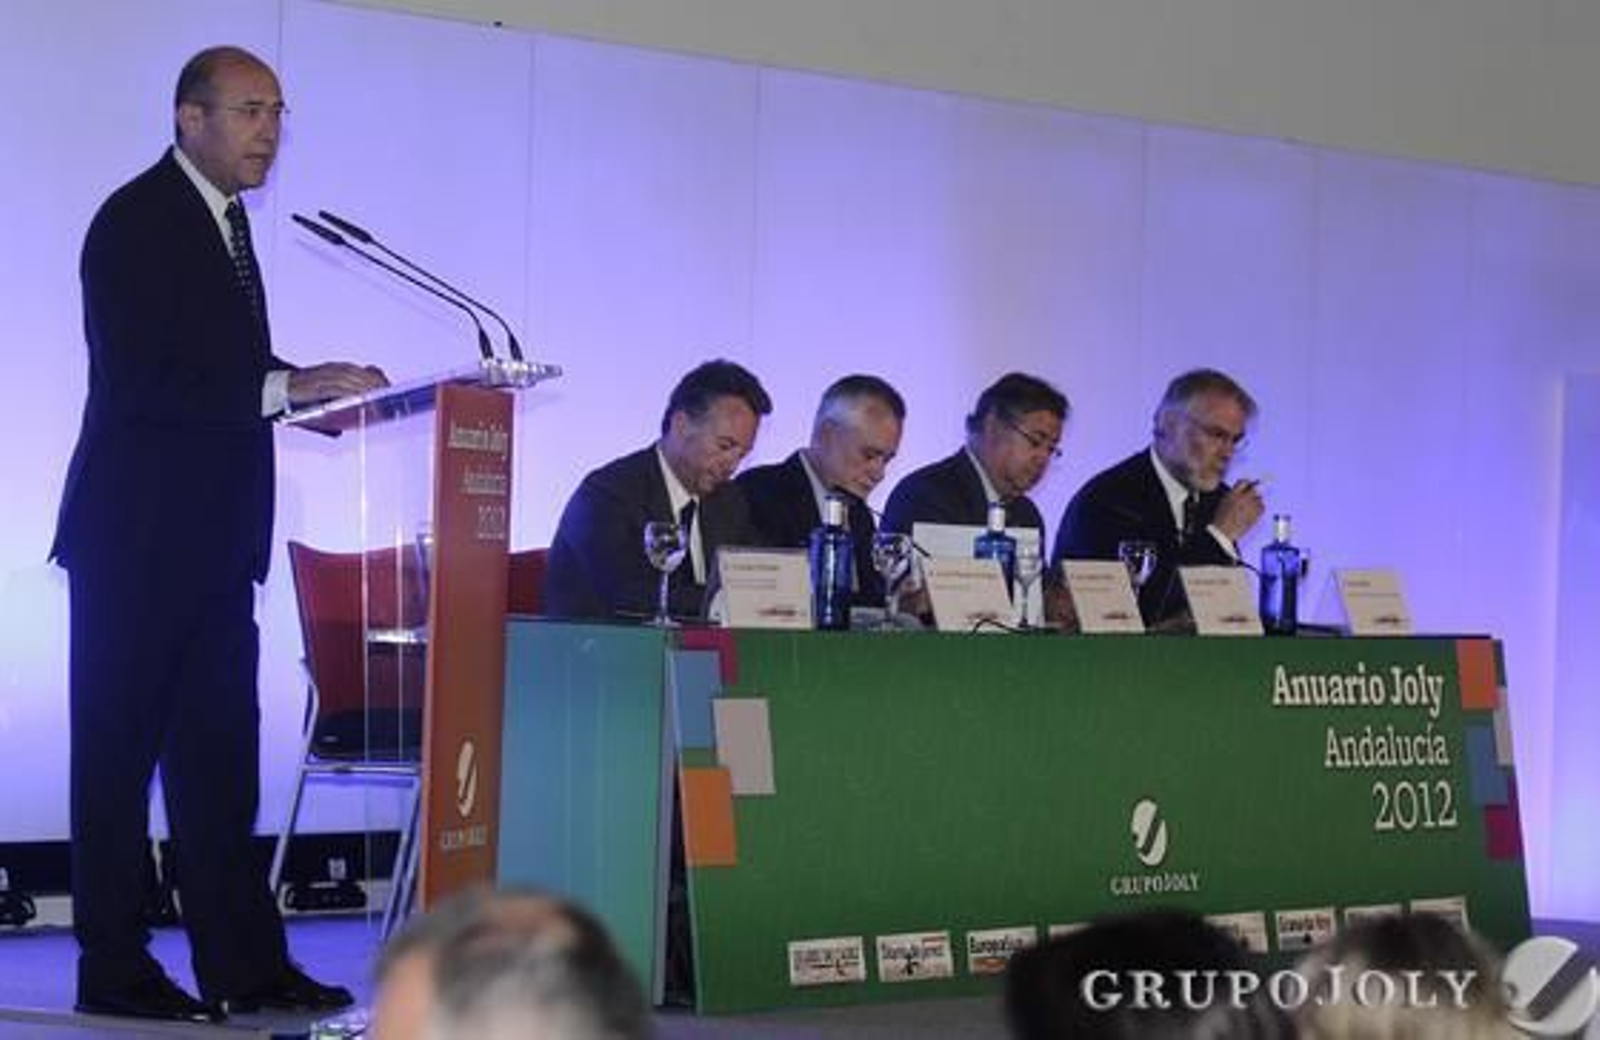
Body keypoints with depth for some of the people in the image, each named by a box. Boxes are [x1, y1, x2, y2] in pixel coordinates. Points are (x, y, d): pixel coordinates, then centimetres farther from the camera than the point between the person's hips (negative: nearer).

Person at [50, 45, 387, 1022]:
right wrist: (284, 384, -23)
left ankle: (245, 966, 15)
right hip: (139, 537, -9)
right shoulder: (137, 220, -12)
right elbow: (139, 380, -22)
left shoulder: (227, 221, 16)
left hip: (213, 541, 9)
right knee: (118, 756, -1)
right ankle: (114, 971, 5)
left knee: (218, 757, 10)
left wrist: (302, 392, 2)